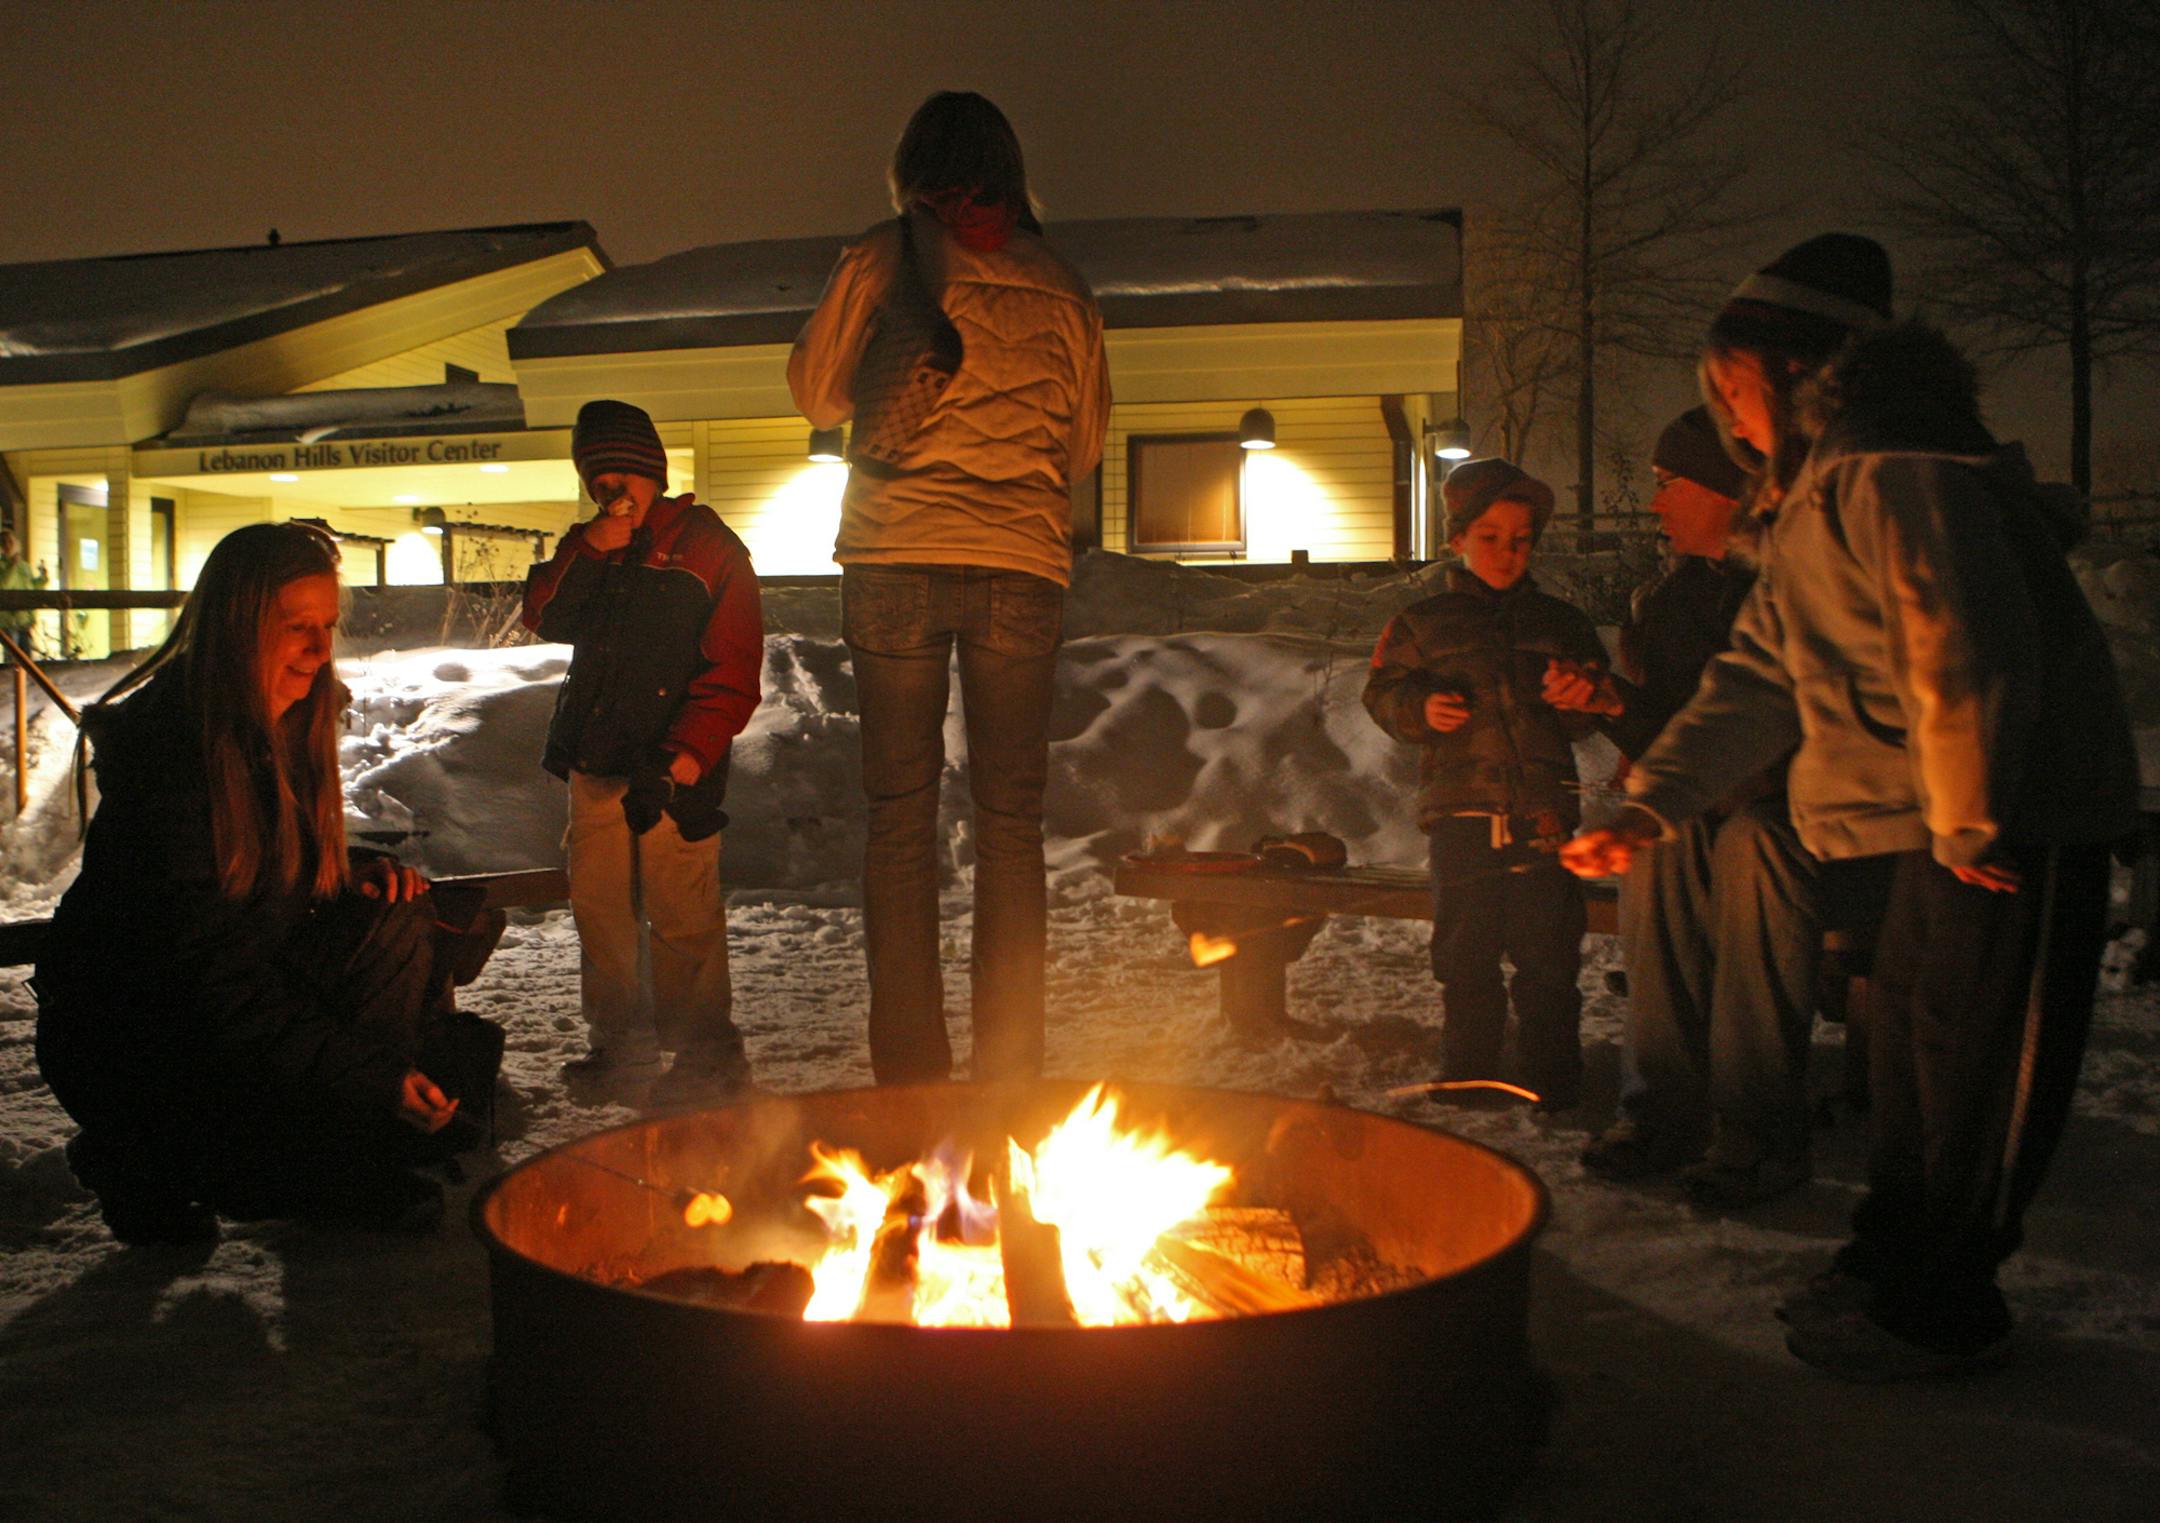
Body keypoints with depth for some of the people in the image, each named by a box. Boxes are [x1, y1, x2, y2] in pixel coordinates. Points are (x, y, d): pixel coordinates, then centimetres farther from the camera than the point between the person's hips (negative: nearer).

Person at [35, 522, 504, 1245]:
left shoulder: (286, 727, 0)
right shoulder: (166, 751, -26)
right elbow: (205, 970, -29)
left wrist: (359, 868, -8)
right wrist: (371, 1078, -33)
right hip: (127, 1043, -7)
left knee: (400, 925, -16)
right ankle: (148, 1168, 0)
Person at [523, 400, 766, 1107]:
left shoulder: (707, 545, 2)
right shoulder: (591, 547, 21)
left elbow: (732, 670, -4)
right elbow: (544, 618, 9)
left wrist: (686, 756, -14)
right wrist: (587, 552, -5)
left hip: (674, 764, -6)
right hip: (596, 761, 6)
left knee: (681, 913, -9)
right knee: (598, 905, 7)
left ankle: (705, 1055, 0)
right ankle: (618, 1048, 19)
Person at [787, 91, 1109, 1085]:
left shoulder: (880, 263, 3)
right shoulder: (1060, 286, 9)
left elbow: (816, 395, 10)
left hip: (897, 560, -1)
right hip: (1025, 567, 2)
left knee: (901, 812, 4)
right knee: (1010, 815, 6)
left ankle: (909, 1064, 3)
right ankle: (1009, 1064, 6)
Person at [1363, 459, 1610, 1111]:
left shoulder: (1562, 623, 14)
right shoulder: (1422, 623, 11)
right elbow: (1383, 693, 9)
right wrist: (1420, 708, -11)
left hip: (1543, 811, 1)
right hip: (1462, 813, 0)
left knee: (1548, 954, 0)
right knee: (1465, 957, 5)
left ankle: (1555, 1081, 12)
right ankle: (1466, 1077, 18)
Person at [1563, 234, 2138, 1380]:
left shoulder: (1897, 471, -19)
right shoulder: (1825, 497, 16)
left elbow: (1967, 650, -29)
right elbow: (1761, 678, 14)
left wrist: (1971, 823, -18)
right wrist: (1650, 807, 6)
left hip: (2015, 826, -10)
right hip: (1950, 819, 10)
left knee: (1973, 1068, 1)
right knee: (1910, 1042, 17)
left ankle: (1938, 1308, 14)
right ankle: (1896, 1261, 32)